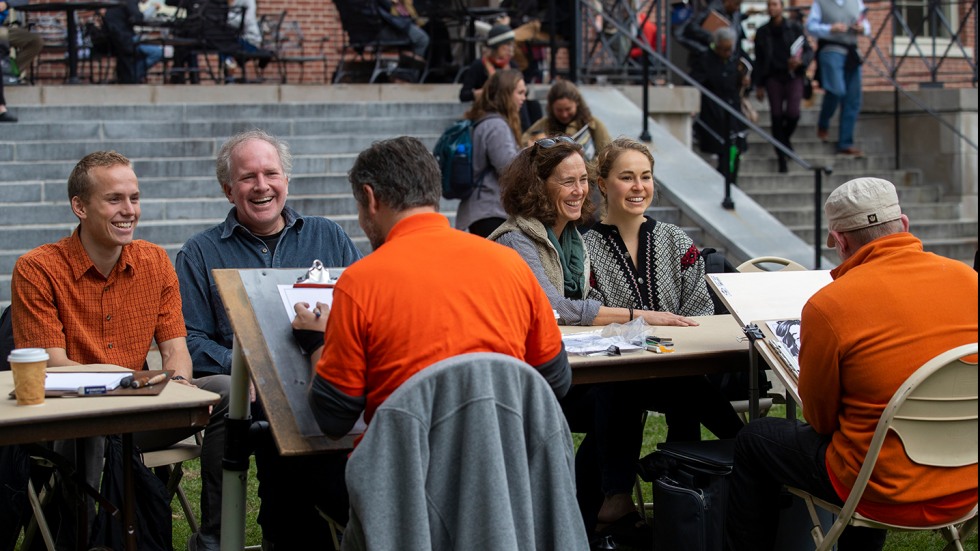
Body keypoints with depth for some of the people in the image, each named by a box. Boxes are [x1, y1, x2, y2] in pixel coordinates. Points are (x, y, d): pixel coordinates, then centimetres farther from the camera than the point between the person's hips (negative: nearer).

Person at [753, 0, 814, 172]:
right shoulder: (762, 32, 8)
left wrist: (800, 61, -18)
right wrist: (759, 86, 7)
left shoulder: (795, 27, 3)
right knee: (776, 115, -4)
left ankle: (785, 139, 17)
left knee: (793, 113, -17)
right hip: (773, 77, 2)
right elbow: (759, 61, 11)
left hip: (793, 76, -1)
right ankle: (781, 159, 3)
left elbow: (809, 51, 4)